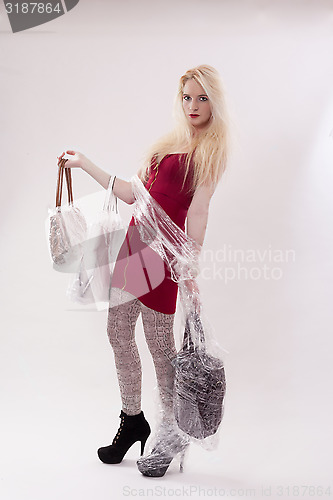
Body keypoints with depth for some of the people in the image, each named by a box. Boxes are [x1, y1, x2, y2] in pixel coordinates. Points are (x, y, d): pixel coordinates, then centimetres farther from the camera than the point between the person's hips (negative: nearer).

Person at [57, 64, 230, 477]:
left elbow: (197, 213, -11)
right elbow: (133, 192, 19)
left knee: (159, 344, -1)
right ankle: (132, 421, 26)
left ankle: (172, 433, 17)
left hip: (163, 250, -7)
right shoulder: (168, 143, 19)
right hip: (135, 241, 7)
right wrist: (85, 165, 25)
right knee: (118, 334, 10)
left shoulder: (212, 150, -1)